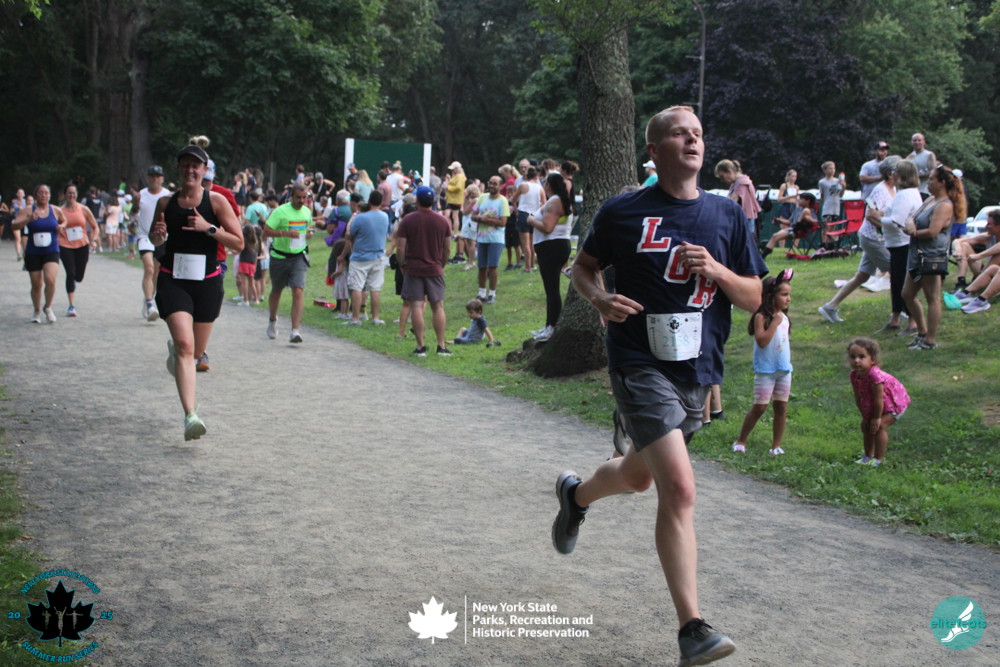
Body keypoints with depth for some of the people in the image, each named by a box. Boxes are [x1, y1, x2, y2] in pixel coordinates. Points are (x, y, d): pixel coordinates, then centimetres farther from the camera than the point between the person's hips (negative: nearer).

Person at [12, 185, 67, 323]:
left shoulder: (56, 210, 4)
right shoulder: (28, 210, -3)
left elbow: (64, 221, 23)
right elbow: (14, 226, -12)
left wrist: (61, 226, -1)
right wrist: (28, 219, -28)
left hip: (51, 252, 0)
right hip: (33, 253, 0)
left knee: (50, 280, -20)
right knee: (36, 285, 6)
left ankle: (48, 308, 3)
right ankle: (37, 311, 30)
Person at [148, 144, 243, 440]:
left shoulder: (216, 201, -4)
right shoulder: (166, 203, 3)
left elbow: (238, 243, -6)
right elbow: (155, 240, 18)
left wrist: (209, 228, -19)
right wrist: (158, 235, -6)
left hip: (207, 282, 1)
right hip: (172, 280, -1)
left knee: (197, 350, 15)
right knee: (185, 345, -18)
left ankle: (174, 348, 53)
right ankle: (190, 415, -21)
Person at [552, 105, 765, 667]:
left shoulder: (728, 215, 5)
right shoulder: (624, 212, -3)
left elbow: (754, 299, 7)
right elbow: (583, 266, 11)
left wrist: (717, 271, -12)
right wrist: (599, 298, -11)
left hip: (698, 370, 5)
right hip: (641, 364, -5)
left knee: (640, 475, 23)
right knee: (680, 488, -18)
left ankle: (576, 494, 56)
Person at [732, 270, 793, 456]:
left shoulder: (784, 317, 9)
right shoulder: (762, 317, -14)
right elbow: (761, 340, -26)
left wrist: (788, 364, 18)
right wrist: (775, 322, -26)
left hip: (784, 369, 7)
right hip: (766, 370, -7)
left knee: (781, 407, 8)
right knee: (759, 407, -3)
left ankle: (776, 445, 16)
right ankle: (741, 441, 10)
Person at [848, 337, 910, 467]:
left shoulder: (874, 375, -41)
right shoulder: (854, 375, -16)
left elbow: (878, 399, -32)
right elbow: (858, 398, -6)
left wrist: (877, 418, -21)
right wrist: (865, 416, -4)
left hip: (896, 402, -8)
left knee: (880, 426, -18)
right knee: (865, 425, 8)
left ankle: (879, 459, -7)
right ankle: (868, 456, 22)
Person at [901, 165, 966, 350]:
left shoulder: (945, 206, -14)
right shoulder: (930, 200, 16)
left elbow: (932, 231, -21)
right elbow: (912, 218, 13)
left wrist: (911, 232, -6)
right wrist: (910, 224, -12)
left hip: (933, 257, -10)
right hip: (918, 256, 10)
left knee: (932, 299, -5)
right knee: (907, 295, 15)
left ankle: (930, 340, -2)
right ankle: (922, 332, 26)